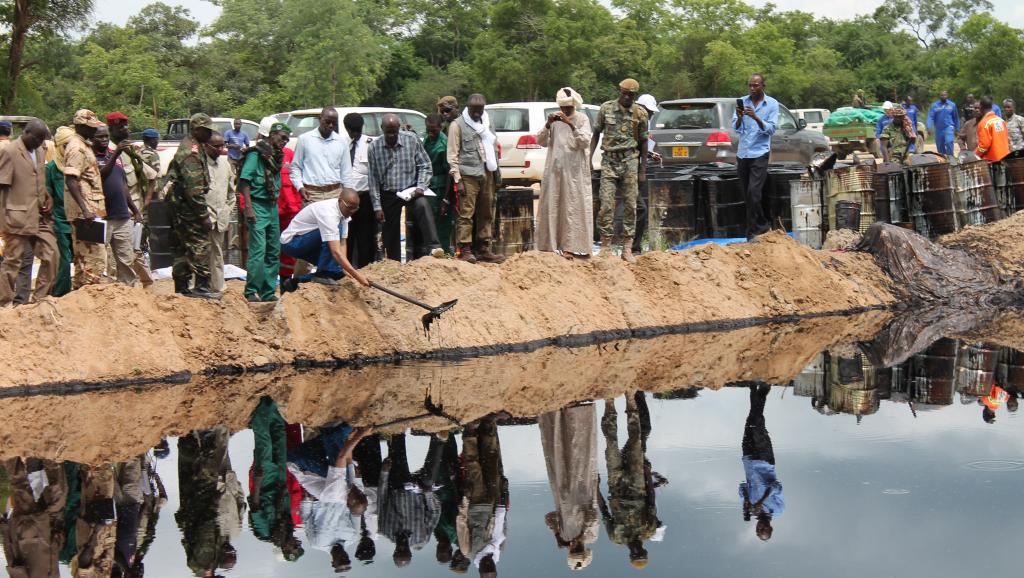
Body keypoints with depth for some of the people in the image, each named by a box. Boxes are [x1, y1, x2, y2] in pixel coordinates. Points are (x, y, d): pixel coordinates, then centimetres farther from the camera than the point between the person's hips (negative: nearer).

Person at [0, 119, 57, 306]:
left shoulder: (40, 152, 13)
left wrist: (48, 199, 6)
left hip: (40, 217, 7)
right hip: (18, 218, -7)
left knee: (51, 255, 3)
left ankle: (41, 298, 15)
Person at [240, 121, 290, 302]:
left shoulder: (276, 157, 15)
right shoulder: (256, 154, -8)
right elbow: (244, 181, -14)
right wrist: (248, 207, -21)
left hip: (272, 207, 8)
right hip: (258, 206, -8)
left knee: (274, 252, 9)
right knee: (258, 250, -13)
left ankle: (268, 292, 16)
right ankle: (252, 291, -10)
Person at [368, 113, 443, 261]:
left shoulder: (412, 140, -4)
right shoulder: (374, 147, -2)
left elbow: (425, 166, 0)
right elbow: (373, 178, 0)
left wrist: (421, 187, -15)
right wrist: (377, 205, -2)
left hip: (411, 189, -2)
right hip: (388, 195, 2)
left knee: (423, 206, -32)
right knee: (391, 233, 4)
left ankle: (432, 247, -40)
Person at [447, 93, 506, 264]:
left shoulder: (486, 124, 18)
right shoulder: (458, 125, -1)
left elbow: (494, 149, 23)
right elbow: (452, 155, -4)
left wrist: (497, 176, 17)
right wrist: (457, 179, -12)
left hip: (487, 174, 6)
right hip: (468, 176, -6)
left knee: (487, 215, 7)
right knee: (466, 214, -10)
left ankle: (483, 249, 14)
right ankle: (465, 250, -8)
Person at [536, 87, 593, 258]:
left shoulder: (582, 119, -1)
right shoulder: (554, 119, 8)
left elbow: (586, 141, -13)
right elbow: (541, 141, 5)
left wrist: (571, 125, -23)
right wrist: (547, 125, -11)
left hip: (575, 171, -3)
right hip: (554, 169, 3)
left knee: (573, 207, -5)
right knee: (552, 206, 3)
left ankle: (571, 246, -4)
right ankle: (553, 244, 9)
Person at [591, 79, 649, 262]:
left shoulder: (640, 113, 2)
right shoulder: (606, 108, 2)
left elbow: (643, 142, 7)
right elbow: (596, 134, 10)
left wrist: (643, 170, 5)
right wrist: (590, 157, 1)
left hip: (630, 161, 0)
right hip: (609, 161, 0)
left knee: (630, 205, 0)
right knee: (606, 204, -7)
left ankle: (627, 248, 5)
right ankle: (605, 246, 0)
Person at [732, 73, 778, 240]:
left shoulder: (772, 104, 0)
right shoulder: (742, 102, 8)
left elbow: (771, 129, -8)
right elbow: (736, 128, 1)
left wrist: (756, 117, -22)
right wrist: (739, 118, -20)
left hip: (759, 153, -4)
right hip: (742, 153, 4)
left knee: (753, 192, -15)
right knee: (747, 194, 7)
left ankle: (752, 230, -6)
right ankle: (762, 225, 19)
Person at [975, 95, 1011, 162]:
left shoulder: (984, 123, -14)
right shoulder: (1001, 120, 9)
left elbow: (984, 144, -18)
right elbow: (1007, 139, 16)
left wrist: (975, 155, -4)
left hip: (992, 160, -8)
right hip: (1005, 157, 8)